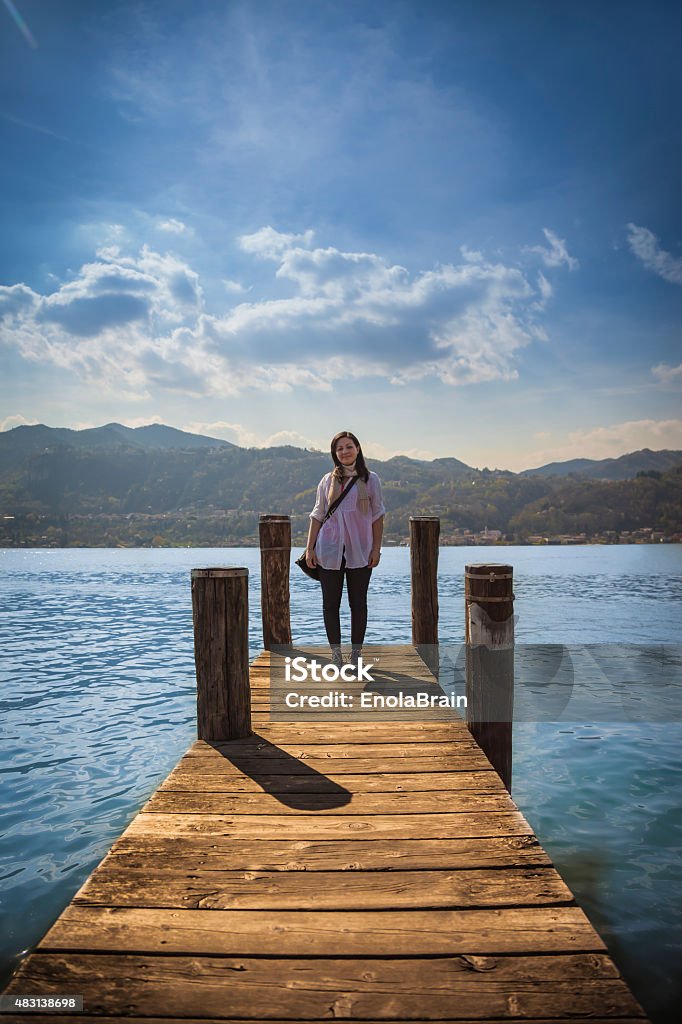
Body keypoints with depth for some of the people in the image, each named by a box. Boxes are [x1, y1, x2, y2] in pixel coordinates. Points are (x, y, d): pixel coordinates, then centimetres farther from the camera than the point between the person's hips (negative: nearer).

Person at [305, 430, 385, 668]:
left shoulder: (370, 479, 2)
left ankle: (356, 654, 17)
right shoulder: (328, 480, 5)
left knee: (358, 603, 7)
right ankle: (336, 654, 14)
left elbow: (377, 516, 3)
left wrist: (376, 549, -3)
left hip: (359, 552, -1)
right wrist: (309, 548, 2)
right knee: (330, 604, 4)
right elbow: (317, 515, 7)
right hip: (329, 551, 1)